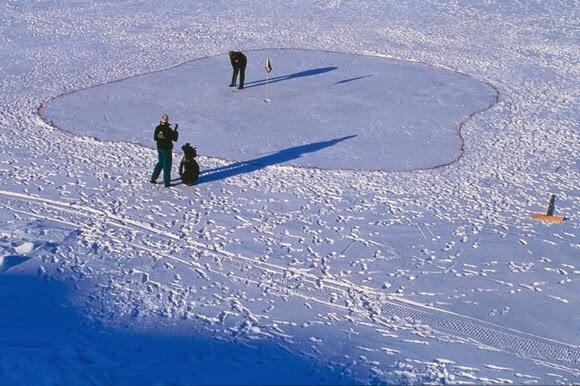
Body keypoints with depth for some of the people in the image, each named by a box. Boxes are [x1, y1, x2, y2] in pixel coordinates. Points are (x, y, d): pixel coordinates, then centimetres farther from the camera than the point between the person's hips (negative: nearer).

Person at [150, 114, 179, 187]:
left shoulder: (157, 128, -2)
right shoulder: (168, 130, -20)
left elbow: (155, 138, 9)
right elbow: (175, 139, -11)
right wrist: (176, 130, -1)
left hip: (159, 148, 6)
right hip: (167, 149, -6)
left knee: (160, 163, 22)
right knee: (167, 165, 2)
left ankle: (153, 179, 22)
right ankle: (167, 183, 6)